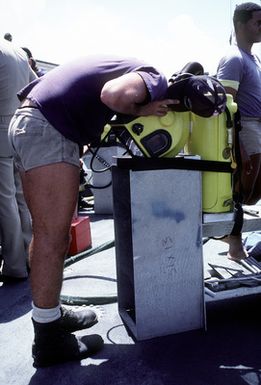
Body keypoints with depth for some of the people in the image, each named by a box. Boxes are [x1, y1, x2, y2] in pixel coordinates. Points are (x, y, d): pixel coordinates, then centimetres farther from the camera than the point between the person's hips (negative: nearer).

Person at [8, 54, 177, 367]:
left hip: (27, 121, 10)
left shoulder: (134, 69, 25)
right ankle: (48, 341, 3)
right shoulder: (155, 81, -4)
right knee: (54, 239, -7)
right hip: (49, 130, -10)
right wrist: (140, 110, -4)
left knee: (44, 234, 13)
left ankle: (49, 314, 25)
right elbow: (114, 94, -24)